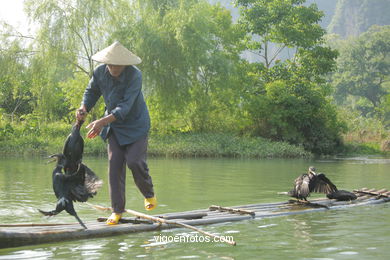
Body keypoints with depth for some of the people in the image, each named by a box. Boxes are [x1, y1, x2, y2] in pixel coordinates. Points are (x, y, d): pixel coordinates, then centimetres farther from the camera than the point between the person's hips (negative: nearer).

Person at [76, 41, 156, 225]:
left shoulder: (135, 75, -27)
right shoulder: (100, 72, -11)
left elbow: (125, 106, -33)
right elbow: (91, 91, 8)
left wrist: (103, 122, -43)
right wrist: (84, 108, -13)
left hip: (136, 124, -4)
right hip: (114, 126, 4)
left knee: (134, 161, -15)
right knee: (114, 165, -3)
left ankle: (149, 194, 15)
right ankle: (117, 210, 5)